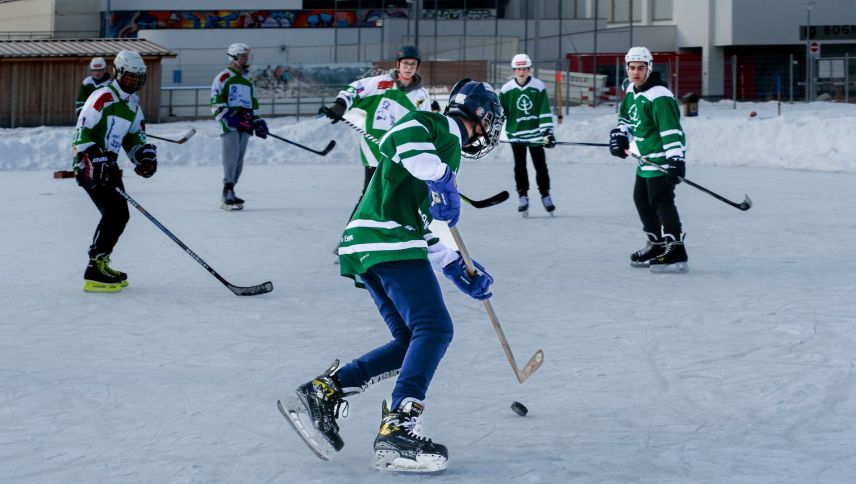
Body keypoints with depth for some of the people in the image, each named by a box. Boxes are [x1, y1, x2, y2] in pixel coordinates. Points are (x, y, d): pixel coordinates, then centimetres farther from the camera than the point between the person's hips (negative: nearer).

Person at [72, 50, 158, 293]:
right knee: (114, 212, -18)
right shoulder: (103, 97, -15)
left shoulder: (133, 104, 13)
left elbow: (134, 135, 20)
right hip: (89, 164, -10)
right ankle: (95, 273, -19)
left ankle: (99, 263, 23)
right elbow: (82, 132, -20)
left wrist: (145, 155, 0)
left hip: (108, 163, 10)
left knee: (120, 215, 12)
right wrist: (96, 159, -29)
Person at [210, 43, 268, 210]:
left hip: (245, 126, 8)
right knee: (232, 157, -15)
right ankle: (228, 195, -19)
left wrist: (257, 121, 19)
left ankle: (229, 193, 9)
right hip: (230, 124, -8)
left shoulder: (248, 81, 23)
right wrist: (225, 115, -20)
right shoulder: (224, 77, -1)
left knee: (239, 160, 5)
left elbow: (253, 103, 30)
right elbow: (215, 100, -8)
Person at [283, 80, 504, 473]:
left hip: (367, 249, 10)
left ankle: (322, 393, 5)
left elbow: (425, 231, 32)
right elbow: (402, 135, -22)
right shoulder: (439, 128, 3)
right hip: (390, 244, -10)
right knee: (435, 329, -15)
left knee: (409, 343, 10)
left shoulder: (446, 149, 31)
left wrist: (462, 272, 30)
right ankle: (397, 430, -25)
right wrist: (442, 179, -26)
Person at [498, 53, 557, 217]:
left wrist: (548, 131, -9)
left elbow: (545, 111, -5)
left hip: (535, 133, 0)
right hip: (516, 134, 0)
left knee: (541, 166, 3)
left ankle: (545, 195, 16)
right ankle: (522, 196, 12)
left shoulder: (538, 86, -5)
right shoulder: (506, 89, -3)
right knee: (520, 167, 2)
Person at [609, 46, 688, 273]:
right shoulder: (632, 92, 10)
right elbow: (625, 116, 28)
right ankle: (657, 245, 33)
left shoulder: (659, 96, -21)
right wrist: (620, 135, 10)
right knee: (641, 198, 19)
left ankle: (675, 254, -21)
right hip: (646, 159, 10)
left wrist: (675, 158, -35)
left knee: (661, 202, -17)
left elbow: (671, 129, -28)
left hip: (662, 158, -10)